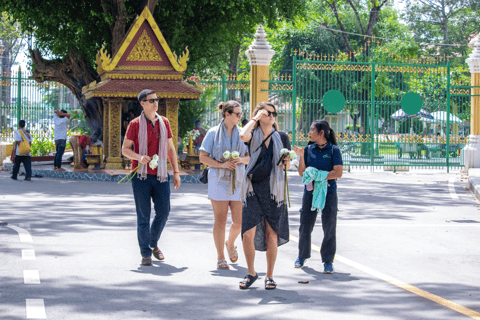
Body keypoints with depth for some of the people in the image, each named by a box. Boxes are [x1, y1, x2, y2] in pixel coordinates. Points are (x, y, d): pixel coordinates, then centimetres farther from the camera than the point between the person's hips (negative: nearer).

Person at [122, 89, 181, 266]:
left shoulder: (164, 122, 10)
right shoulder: (135, 124, -1)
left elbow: (170, 148, 15)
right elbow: (125, 149, 0)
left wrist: (176, 172, 10)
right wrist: (139, 157, -20)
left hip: (160, 175, 3)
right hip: (141, 175, -3)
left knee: (163, 211, 1)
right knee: (143, 215, -2)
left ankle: (153, 244, 25)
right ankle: (145, 253, 5)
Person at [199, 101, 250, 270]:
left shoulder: (242, 134, 10)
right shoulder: (213, 133, 0)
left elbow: (250, 157, 12)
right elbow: (203, 157, -3)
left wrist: (241, 159, -11)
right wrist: (221, 165, -15)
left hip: (238, 181, 3)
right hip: (218, 181, -3)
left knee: (239, 221, -1)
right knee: (220, 221, -2)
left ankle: (230, 244, 30)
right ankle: (220, 258, 7)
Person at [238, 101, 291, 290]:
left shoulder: (282, 138, 11)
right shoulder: (253, 135, 6)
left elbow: (287, 165, 14)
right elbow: (242, 135, -19)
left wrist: (286, 162, -9)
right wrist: (255, 118, -7)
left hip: (274, 190, 1)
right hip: (254, 189, -1)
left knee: (271, 234, 1)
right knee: (248, 233, -8)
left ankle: (269, 276, 12)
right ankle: (251, 273, 11)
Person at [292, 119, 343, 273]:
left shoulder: (334, 150, -2)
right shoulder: (309, 149, 8)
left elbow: (338, 173, -9)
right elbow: (302, 173, 7)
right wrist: (301, 156, -7)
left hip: (328, 192, -3)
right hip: (310, 191, 3)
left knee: (329, 227, -2)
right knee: (305, 226, 5)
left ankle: (328, 261, 8)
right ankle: (302, 256, 24)